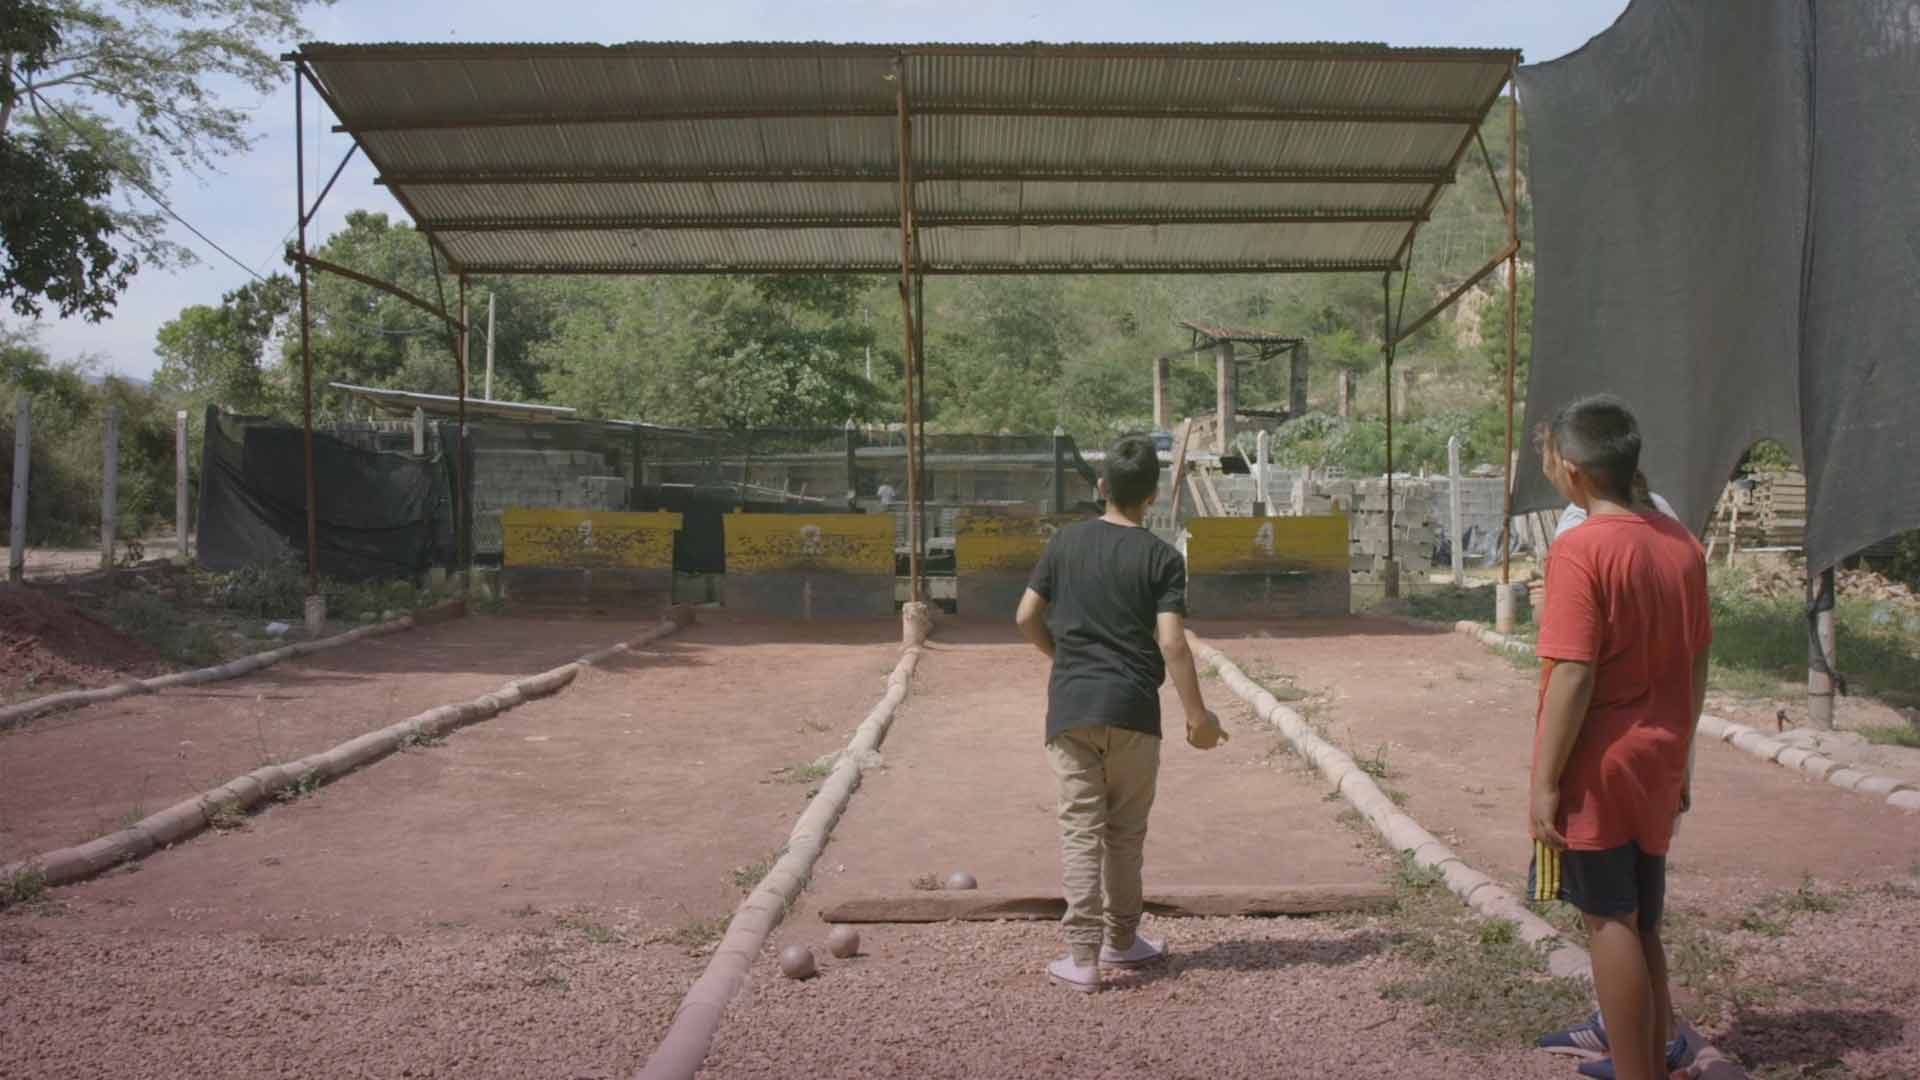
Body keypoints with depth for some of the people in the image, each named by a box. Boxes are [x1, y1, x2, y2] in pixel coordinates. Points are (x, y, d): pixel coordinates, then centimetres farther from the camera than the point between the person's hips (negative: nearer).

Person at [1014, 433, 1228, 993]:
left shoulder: (1066, 542, 3)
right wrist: (1197, 715, -6)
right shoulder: (1162, 558, -5)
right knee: (1126, 832, 14)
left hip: (1070, 709, 1)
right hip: (1133, 710, -1)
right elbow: (1171, 642, -12)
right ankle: (1120, 940, 27)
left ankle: (1082, 956, -3)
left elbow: (1026, 617, 4)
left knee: (1081, 830, 2)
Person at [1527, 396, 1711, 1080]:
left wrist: (1545, 782, -14)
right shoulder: (1681, 544, 3)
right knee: (1642, 924, 18)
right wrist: (1680, 755, 19)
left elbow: (1572, 678, -21)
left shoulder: (1580, 551, -18)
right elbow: (1696, 665, 10)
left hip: (1597, 771, -7)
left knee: (1610, 923, 3)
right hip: (1657, 767, 7)